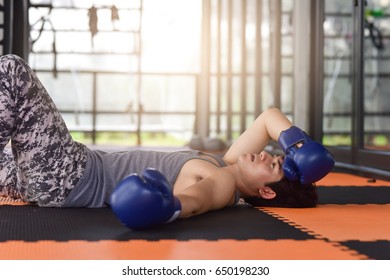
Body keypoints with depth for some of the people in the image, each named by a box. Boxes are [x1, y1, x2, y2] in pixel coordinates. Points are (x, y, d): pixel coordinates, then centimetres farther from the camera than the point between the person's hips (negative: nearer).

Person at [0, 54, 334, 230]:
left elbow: (194, 197, -42)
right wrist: (301, 147, -1)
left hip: (66, 179, -9)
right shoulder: (229, 168, 7)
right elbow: (270, 116, 16)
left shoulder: (223, 184, -18)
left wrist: (170, 206, -64)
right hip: (83, 168, 9)